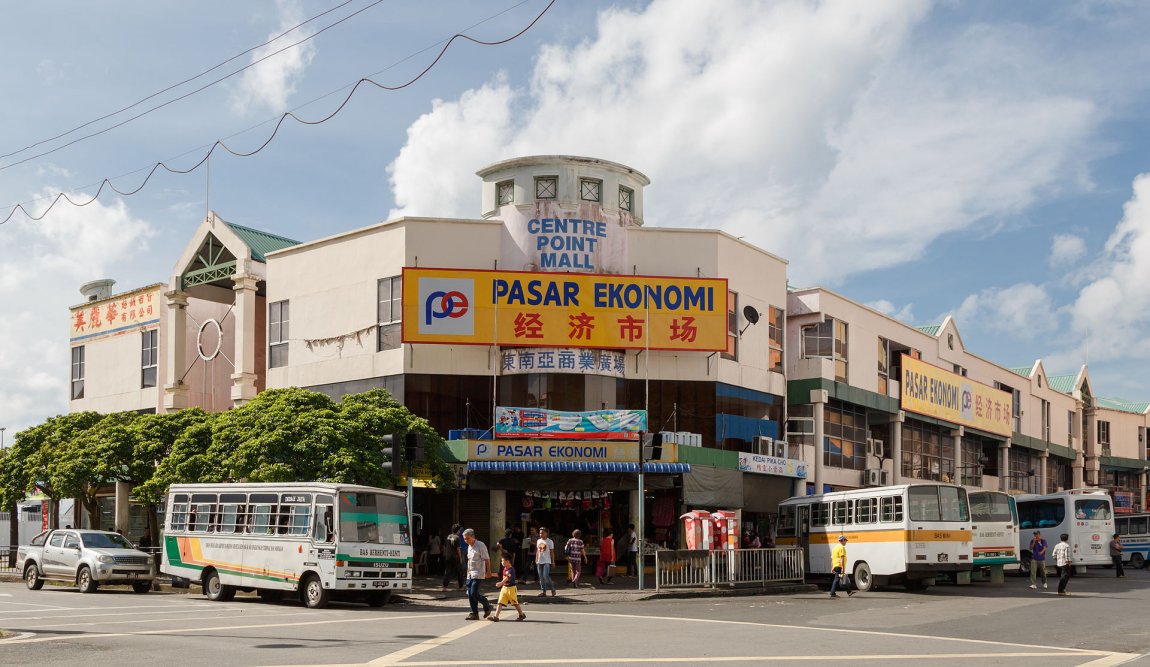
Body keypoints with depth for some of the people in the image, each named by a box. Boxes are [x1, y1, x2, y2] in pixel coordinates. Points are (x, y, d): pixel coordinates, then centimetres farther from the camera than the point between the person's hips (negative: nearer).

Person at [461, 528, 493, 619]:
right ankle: (474, 613, 9)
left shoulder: (480, 545, -10)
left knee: (474, 593, -14)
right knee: (470, 594, 3)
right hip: (470, 574, 8)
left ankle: (487, 606, 7)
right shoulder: (469, 547, 15)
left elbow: (487, 559, -10)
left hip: (478, 574, -8)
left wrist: (488, 571, -11)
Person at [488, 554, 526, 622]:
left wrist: (501, 583, -49)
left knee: (515, 602, 8)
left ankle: (522, 615, 26)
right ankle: (495, 616, -6)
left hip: (511, 588, -7)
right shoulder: (504, 569, 6)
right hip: (504, 587, 7)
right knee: (500, 602, -3)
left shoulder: (511, 570, -20)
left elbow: (507, 578, -36)